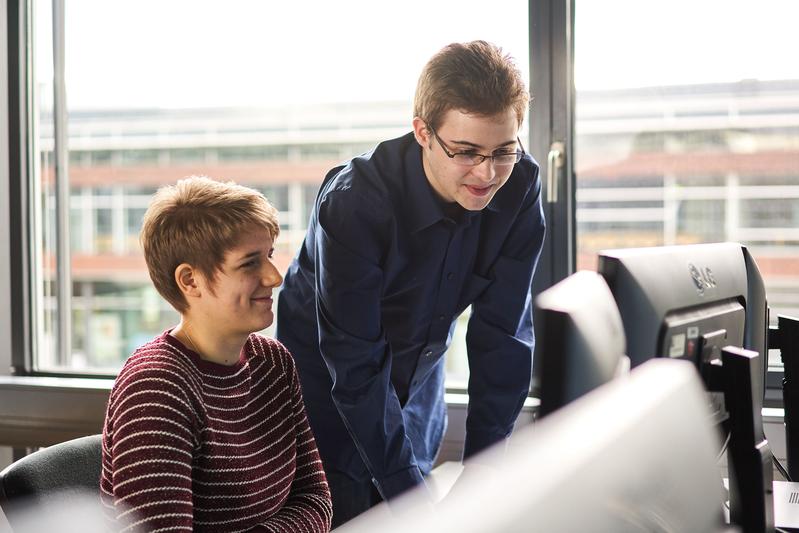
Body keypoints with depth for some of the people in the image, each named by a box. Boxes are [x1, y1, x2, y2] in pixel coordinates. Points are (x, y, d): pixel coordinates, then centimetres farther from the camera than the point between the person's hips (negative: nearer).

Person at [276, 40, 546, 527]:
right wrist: (409, 494, -29)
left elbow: (502, 337, -15)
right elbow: (355, 368, -29)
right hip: (331, 378, -4)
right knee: (345, 512, -1)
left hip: (419, 374, 4)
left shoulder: (520, 186, -20)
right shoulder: (354, 204, -33)